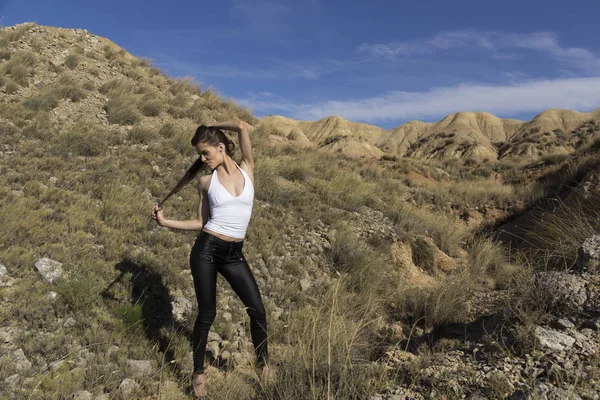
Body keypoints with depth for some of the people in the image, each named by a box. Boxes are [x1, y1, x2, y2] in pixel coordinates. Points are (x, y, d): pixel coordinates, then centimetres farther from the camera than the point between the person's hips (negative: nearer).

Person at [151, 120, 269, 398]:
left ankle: (263, 363, 26)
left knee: (257, 310, 4)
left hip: (233, 254, 1)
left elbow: (243, 127, -8)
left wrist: (213, 125, 6)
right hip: (207, 249, -1)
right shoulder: (206, 182, 3)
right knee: (207, 314, 6)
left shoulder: (247, 169, 3)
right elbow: (201, 222, 6)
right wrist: (165, 222, 0)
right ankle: (198, 372, 26)